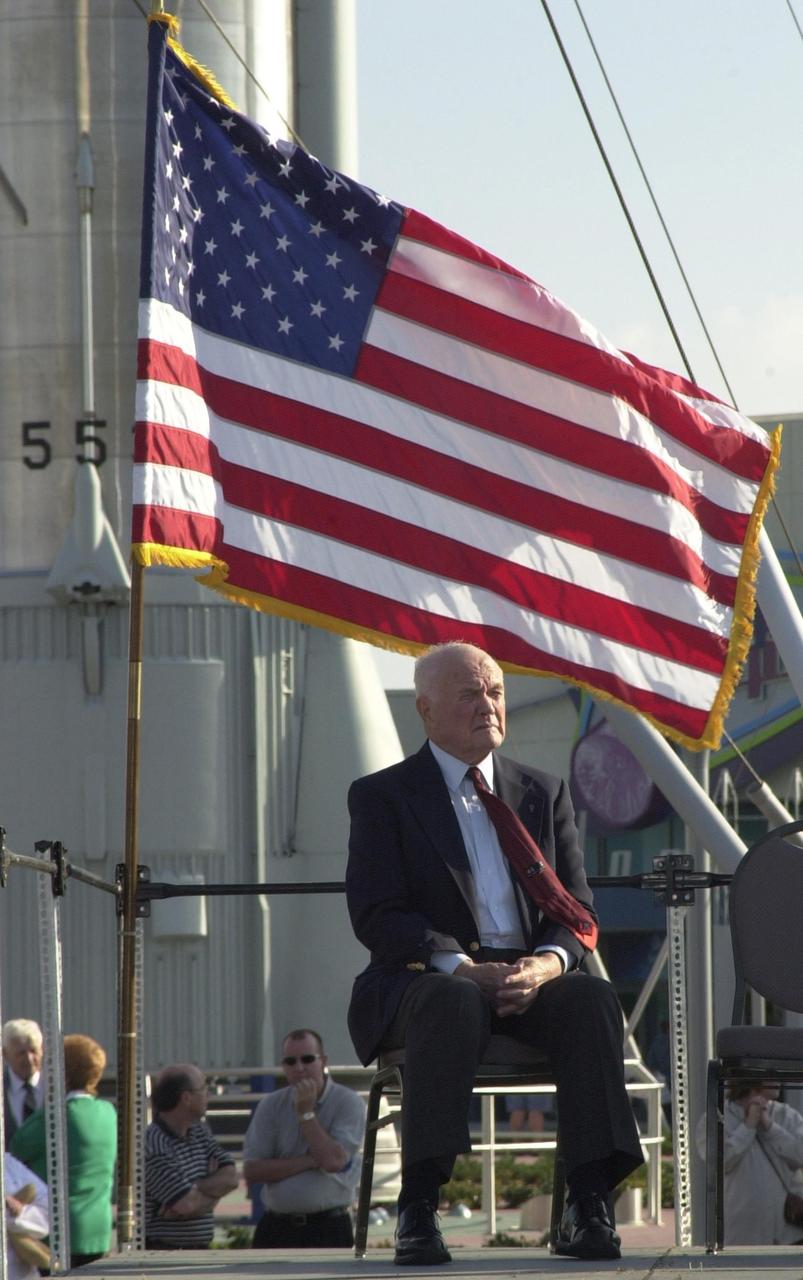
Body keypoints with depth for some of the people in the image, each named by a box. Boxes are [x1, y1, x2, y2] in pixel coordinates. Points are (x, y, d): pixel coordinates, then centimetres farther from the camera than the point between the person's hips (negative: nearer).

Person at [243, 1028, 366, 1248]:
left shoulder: (348, 1103, -2)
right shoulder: (271, 1106, 7)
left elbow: (334, 1160, -15)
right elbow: (252, 1170, -2)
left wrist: (306, 1113, -9)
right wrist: (309, 1161, -10)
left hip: (328, 1230, -3)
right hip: (276, 1229, 3)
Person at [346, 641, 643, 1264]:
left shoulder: (545, 793, 18)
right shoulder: (382, 796, 7)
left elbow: (577, 914, 10)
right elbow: (377, 916, -6)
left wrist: (545, 965, -14)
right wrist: (465, 969, -21)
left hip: (530, 978, 3)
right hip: (425, 977, -3)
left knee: (592, 997, -30)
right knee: (452, 1002, -39)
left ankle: (590, 1206, -33)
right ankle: (419, 1208, -40)